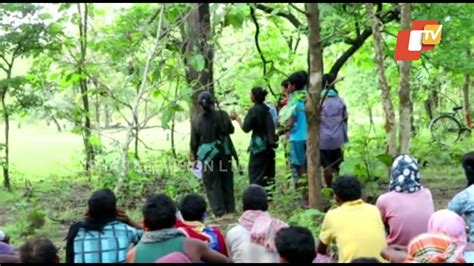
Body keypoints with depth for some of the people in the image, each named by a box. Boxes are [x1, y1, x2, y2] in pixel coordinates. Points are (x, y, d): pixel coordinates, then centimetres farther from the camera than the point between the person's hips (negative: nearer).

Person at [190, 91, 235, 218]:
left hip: (207, 156, -1)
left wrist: (194, 157, 14)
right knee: (227, 182, 14)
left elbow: (194, 142, 2)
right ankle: (230, 209, 18)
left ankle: (219, 212, 0)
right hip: (224, 153, 1)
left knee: (212, 184, 5)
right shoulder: (222, 115, -7)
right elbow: (231, 130, 7)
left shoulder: (197, 121, -5)